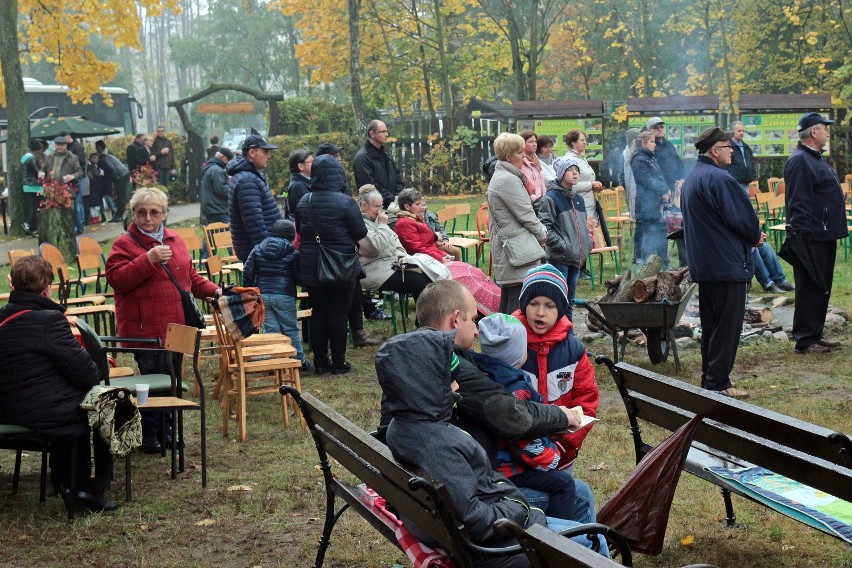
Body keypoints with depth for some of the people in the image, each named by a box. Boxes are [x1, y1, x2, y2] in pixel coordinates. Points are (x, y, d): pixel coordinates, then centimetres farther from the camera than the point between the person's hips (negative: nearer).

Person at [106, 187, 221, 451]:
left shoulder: (175, 241, 16)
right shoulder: (125, 244, -5)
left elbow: (190, 277, 27)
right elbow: (117, 279, -19)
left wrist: (213, 290, 13)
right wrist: (148, 259, -24)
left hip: (175, 328, 7)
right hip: (145, 329, -7)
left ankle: (165, 430, 26)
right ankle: (148, 436, 6)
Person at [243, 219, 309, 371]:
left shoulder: (257, 250, 7)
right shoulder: (292, 253, -3)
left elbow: (248, 272, 5)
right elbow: (298, 276, -4)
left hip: (262, 294, 3)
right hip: (284, 295, -3)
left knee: (270, 328, 5)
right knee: (290, 329, 6)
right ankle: (299, 360, 11)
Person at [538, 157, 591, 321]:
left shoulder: (578, 199, 16)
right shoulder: (551, 198, -9)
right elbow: (545, 227, -14)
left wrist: (587, 245, 10)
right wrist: (563, 246, -18)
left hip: (577, 257, 7)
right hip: (559, 258, -7)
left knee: (570, 299, 13)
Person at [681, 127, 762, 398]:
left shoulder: (692, 178, 14)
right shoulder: (719, 179, -19)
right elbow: (742, 219, -18)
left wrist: (751, 236, 13)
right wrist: (755, 237, 3)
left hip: (703, 264, 10)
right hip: (728, 263, -10)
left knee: (710, 323, 15)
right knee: (728, 325, -4)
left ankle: (709, 380, 21)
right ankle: (718, 384, -2)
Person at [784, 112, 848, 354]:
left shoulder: (816, 159, 17)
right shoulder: (799, 161, -16)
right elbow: (798, 204, -22)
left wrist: (834, 231, 22)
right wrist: (804, 235, -25)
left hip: (825, 236, 10)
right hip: (812, 238, -10)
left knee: (821, 289, 14)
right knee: (810, 289, -5)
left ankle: (815, 335, 22)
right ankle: (804, 341, 0)